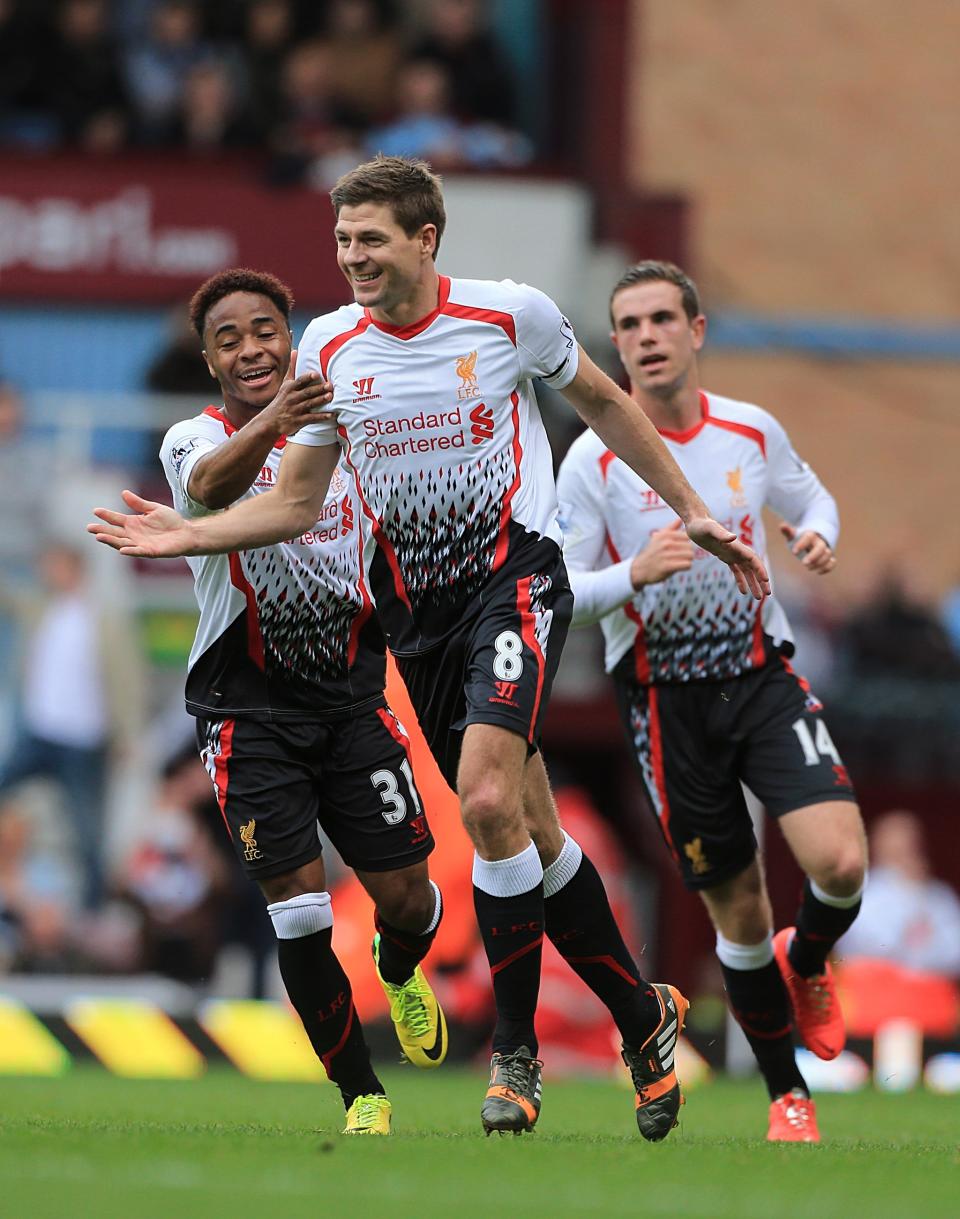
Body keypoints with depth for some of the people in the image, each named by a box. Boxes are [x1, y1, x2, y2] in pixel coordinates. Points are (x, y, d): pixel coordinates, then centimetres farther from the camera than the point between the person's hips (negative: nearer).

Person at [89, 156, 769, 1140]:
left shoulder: (512, 313, -7)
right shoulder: (328, 347, 2)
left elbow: (601, 402, 10)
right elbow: (296, 500, 8)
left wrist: (689, 512, 14)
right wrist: (187, 535, -6)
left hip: (514, 572, -4)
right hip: (414, 604, 4)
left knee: (488, 800, -24)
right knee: (530, 832, 6)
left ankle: (515, 1048, -11)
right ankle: (641, 1015, 22)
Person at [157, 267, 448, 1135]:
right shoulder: (195, 439, -5)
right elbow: (210, 486, -31)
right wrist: (270, 422, -52)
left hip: (351, 695, 3)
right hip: (249, 701, -3)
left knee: (404, 894, 1)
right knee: (297, 903, -10)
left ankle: (401, 968, 38)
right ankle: (361, 1095, 5)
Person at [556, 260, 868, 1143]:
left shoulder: (754, 432, 1)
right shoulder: (595, 460, -7)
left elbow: (812, 497, 20)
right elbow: (555, 590, -7)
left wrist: (818, 535, -4)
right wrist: (634, 575, -26)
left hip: (764, 678, 2)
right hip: (666, 699, -2)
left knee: (840, 863, -19)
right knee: (738, 911, 3)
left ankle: (805, 966, 17)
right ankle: (787, 1094, 21)